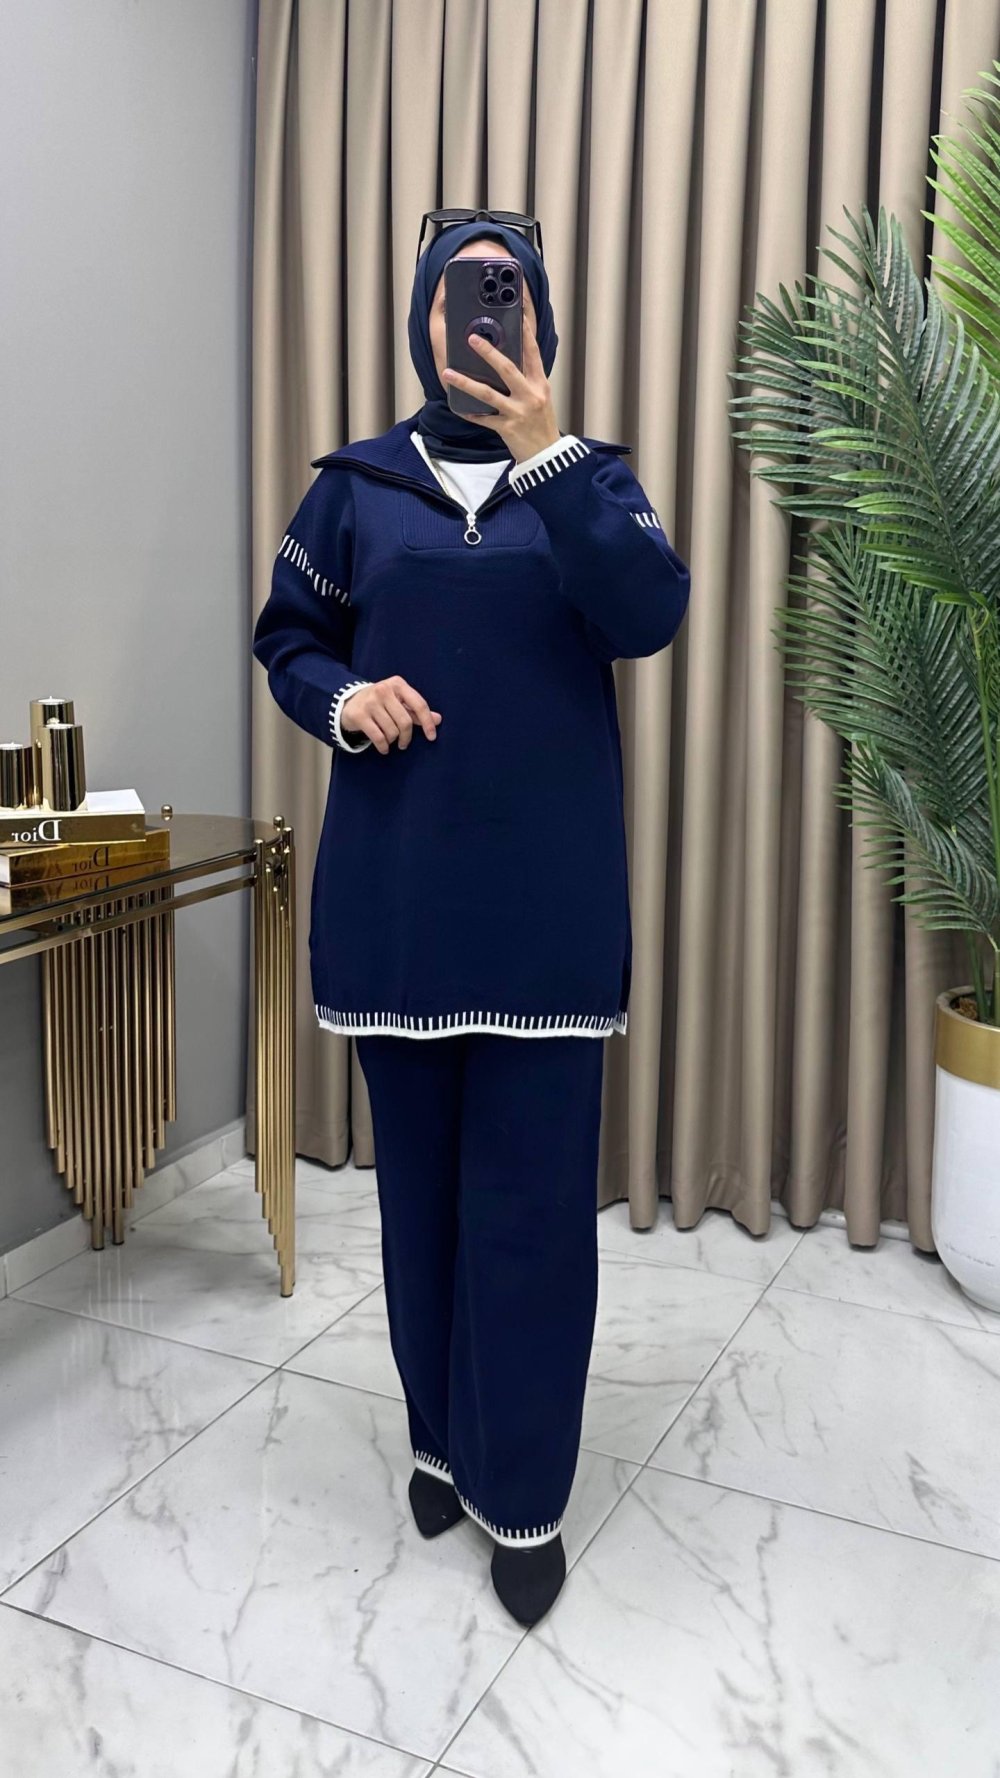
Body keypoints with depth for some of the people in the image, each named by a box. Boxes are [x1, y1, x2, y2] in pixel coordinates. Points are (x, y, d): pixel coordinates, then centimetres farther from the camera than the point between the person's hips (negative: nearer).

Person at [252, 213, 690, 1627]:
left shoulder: (588, 476, 5)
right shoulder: (356, 486, 8)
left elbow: (651, 615, -12)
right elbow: (289, 639, 12)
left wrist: (545, 453, -20)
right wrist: (344, 700, -9)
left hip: (545, 899, -1)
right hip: (396, 896, 2)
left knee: (534, 1198, 1)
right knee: (420, 1183, 11)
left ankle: (527, 1495, 16)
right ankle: (446, 1438, 32)